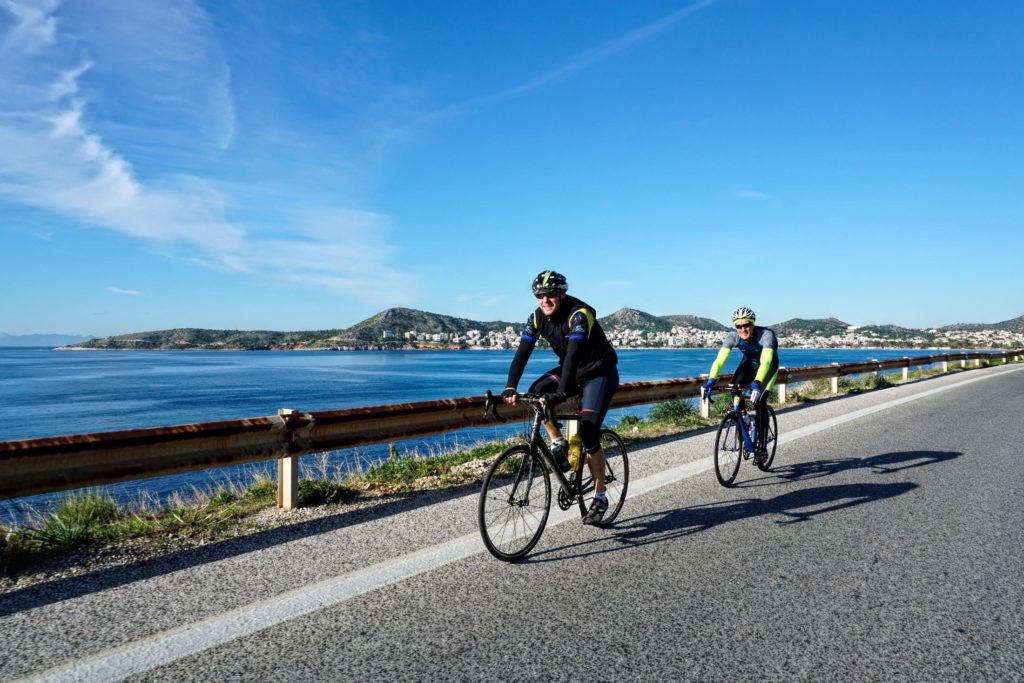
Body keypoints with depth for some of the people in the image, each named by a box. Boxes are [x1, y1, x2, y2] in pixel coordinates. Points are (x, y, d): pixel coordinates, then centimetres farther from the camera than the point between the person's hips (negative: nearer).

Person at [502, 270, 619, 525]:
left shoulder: (579, 313, -28)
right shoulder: (537, 318, -10)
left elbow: (573, 354, -39)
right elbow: (522, 352, -19)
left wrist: (560, 393, -49)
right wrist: (510, 387, -32)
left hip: (599, 372, -6)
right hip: (571, 370, 6)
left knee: (588, 432, -16)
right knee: (536, 393, -22)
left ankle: (600, 497, -1)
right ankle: (559, 444, 0)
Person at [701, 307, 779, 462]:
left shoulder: (766, 335, -36)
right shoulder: (733, 337, -25)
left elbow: (765, 361, -48)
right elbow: (720, 359, -35)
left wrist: (757, 383, -64)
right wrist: (711, 380, -49)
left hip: (768, 366, -3)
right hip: (749, 363, 3)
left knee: (759, 402, -18)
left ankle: (762, 446, -7)